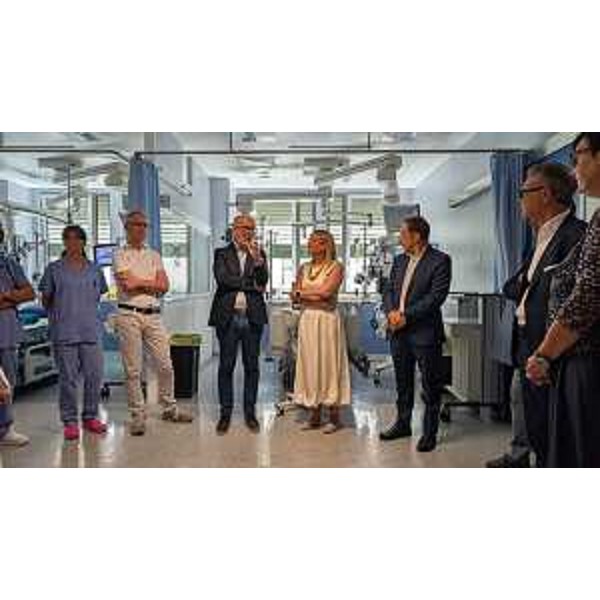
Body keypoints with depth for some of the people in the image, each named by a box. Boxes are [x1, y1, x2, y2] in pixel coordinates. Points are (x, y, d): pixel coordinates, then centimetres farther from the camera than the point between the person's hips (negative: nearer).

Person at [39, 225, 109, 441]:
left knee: (94, 375, 4)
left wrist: (85, 311, 10)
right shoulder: (54, 269, 3)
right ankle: (70, 421, 14)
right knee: (68, 377, 2)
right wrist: (58, 315, 2)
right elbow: (46, 300, 9)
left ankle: (90, 417, 19)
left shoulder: (94, 270, 10)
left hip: (90, 330, 2)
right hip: (64, 332, -2)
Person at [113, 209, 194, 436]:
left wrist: (139, 282, -4)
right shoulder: (120, 255, 3)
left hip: (153, 315, 4)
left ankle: (169, 408, 23)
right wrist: (151, 283, -1)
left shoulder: (154, 255, 16)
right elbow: (127, 285, -13)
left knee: (165, 365, 7)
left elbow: (164, 286, 3)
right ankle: (138, 415, 12)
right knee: (132, 369, 1)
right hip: (129, 315, -4)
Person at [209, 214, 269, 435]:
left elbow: (263, 281, -1)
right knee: (226, 366, 3)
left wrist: (257, 259, -15)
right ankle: (225, 413, 13)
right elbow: (222, 279, -8)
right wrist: (251, 284, -5)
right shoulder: (222, 254, 8)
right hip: (228, 317, -1)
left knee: (252, 366, 6)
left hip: (253, 317, 2)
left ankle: (250, 412, 16)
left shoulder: (259, 255, 12)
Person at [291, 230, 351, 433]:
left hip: (327, 319, -5)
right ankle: (314, 415, 13)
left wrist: (303, 291, -3)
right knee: (310, 364, 5)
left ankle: (334, 417, 7)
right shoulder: (304, 268, 13)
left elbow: (326, 291, -16)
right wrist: (315, 295, -10)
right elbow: (295, 297, 6)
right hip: (307, 319, 5)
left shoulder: (336, 267, -3)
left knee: (328, 363, -2)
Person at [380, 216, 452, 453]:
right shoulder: (400, 260, 14)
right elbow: (389, 290, 13)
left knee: (431, 386, 4)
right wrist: (391, 311, -7)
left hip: (424, 332, -6)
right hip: (398, 331, 7)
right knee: (403, 382, 17)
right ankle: (403, 424, 31)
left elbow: (436, 296, -16)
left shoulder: (440, 261, -8)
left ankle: (430, 432, 16)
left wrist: (406, 316, -18)